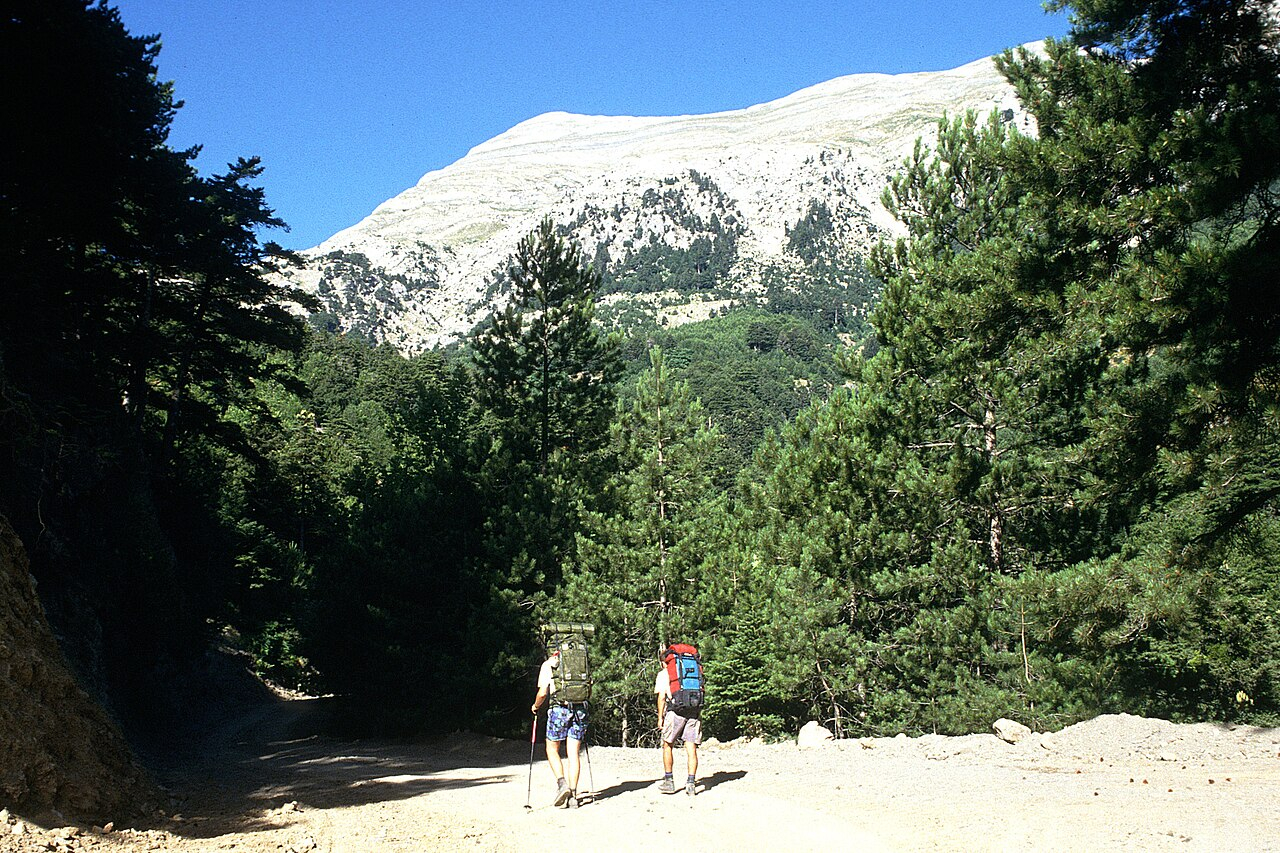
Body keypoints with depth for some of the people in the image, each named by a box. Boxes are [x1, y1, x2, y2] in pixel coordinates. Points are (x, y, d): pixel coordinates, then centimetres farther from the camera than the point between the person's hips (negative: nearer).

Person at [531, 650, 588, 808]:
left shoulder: (548, 664, 7)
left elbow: (543, 692, -2)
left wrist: (536, 706, 15)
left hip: (559, 708, -3)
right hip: (580, 709, 3)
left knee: (552, 749, 12)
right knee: (573, 753, 7)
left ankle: (562, 783, -8)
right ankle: (573, 796, 4)